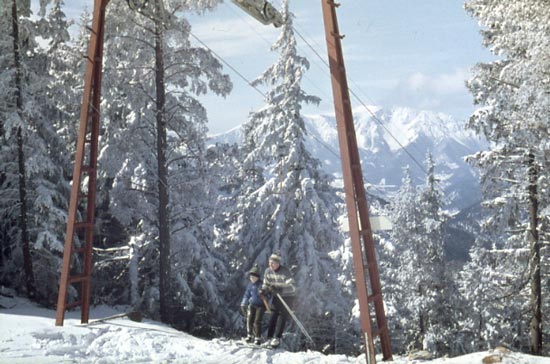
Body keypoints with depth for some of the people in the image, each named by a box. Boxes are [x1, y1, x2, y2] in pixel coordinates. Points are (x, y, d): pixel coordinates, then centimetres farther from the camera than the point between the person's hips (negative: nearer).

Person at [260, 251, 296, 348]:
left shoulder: (285, 272, -24)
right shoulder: (268, 271, -7)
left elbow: (292, 287, -27)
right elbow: (266, 284, 6)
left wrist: (280, 290, -39)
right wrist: (263, 290, -17)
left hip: (287, 297, -5)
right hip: (277, 296, 5)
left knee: (282, 317, -5)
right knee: (273, 316, -2)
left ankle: (277, 338, 1)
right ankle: (270, 337, 1)